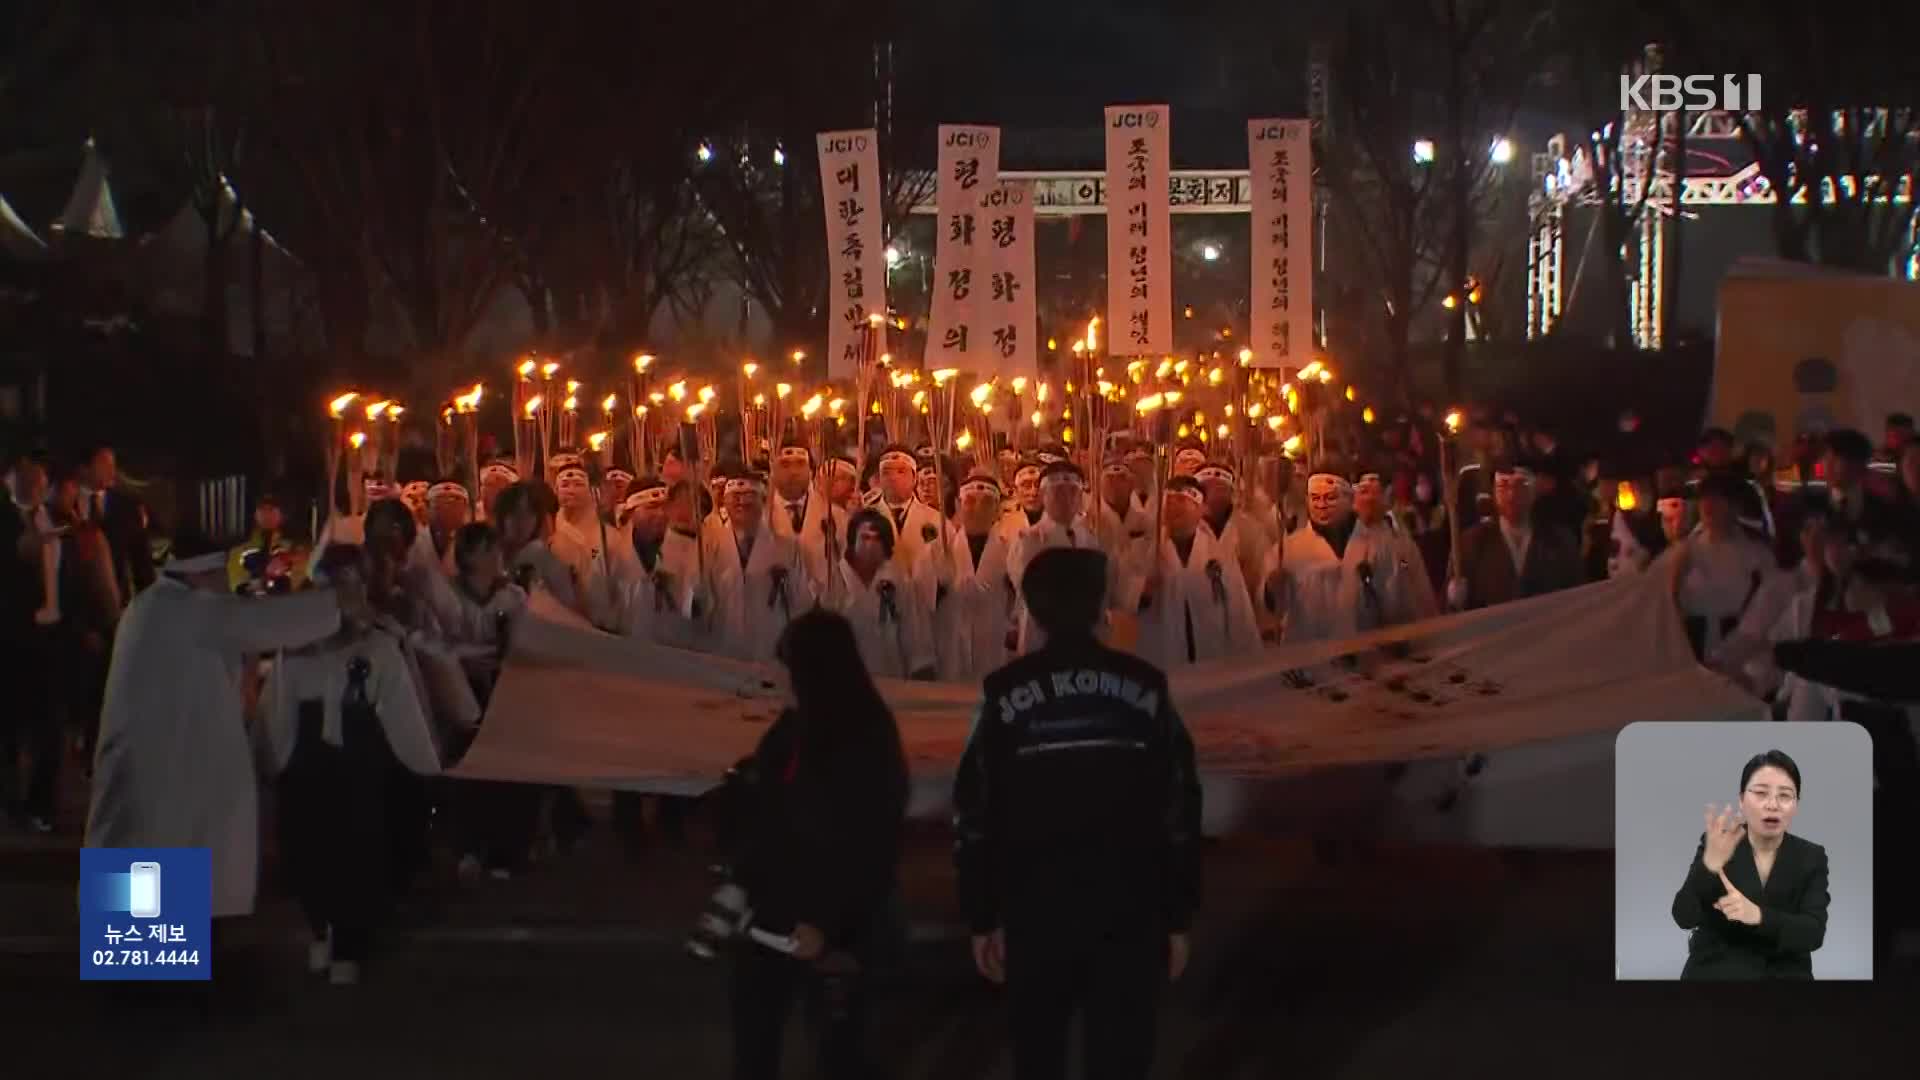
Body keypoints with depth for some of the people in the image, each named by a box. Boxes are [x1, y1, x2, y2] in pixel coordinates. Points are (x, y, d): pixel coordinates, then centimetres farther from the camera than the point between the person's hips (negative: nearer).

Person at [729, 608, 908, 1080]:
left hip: (834, 926, -8)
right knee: (752, 1040, 11)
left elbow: (872, 846, -17)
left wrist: (826, 920, -20)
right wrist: (740, 882, 7)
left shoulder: (866, 740, -14)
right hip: (771, 910, 8)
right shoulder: (793, 727, 8)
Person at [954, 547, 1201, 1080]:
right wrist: (1178, 917, 7)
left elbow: (975, 814, -2)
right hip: (1131, 911, 0)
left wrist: (982, 918, 6)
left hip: (1035, 911, 0)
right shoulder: (1146, 689, -1)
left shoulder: (1004, 695, -4)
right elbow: (1181, 809, 0)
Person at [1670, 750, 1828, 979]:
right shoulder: (1716, 846, -3)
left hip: (1784, 976, 1)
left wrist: (1756, 914, -26)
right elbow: (1685, 917, -14)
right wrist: (1710, 864, -30)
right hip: (1716, 974, -1)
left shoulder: (1811, 857, 2)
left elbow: (1814, 933, -10)